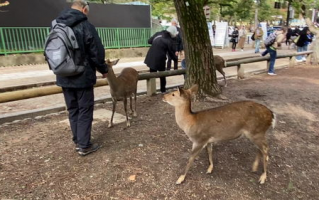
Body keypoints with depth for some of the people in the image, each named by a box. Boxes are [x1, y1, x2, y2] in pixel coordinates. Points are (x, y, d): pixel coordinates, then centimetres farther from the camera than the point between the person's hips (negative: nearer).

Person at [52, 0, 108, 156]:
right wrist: (103, 69, 3)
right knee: (85, 111, 2)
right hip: (83, 77, -6)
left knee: (73, 110, 14)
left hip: (64, 77, 7)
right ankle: (84, 146, 7)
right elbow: (96, 53, -12)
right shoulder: (85, 26, -12)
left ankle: (77, 141, 24)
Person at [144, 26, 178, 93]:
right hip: (160, 59, -4)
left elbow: (149, 41, 10)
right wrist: (176, 57, 14)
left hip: (151, 58, 5)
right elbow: (171, 53, -4)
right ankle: (163, 90, 26)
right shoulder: (169, 40, -9)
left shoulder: (158, 34, 5)